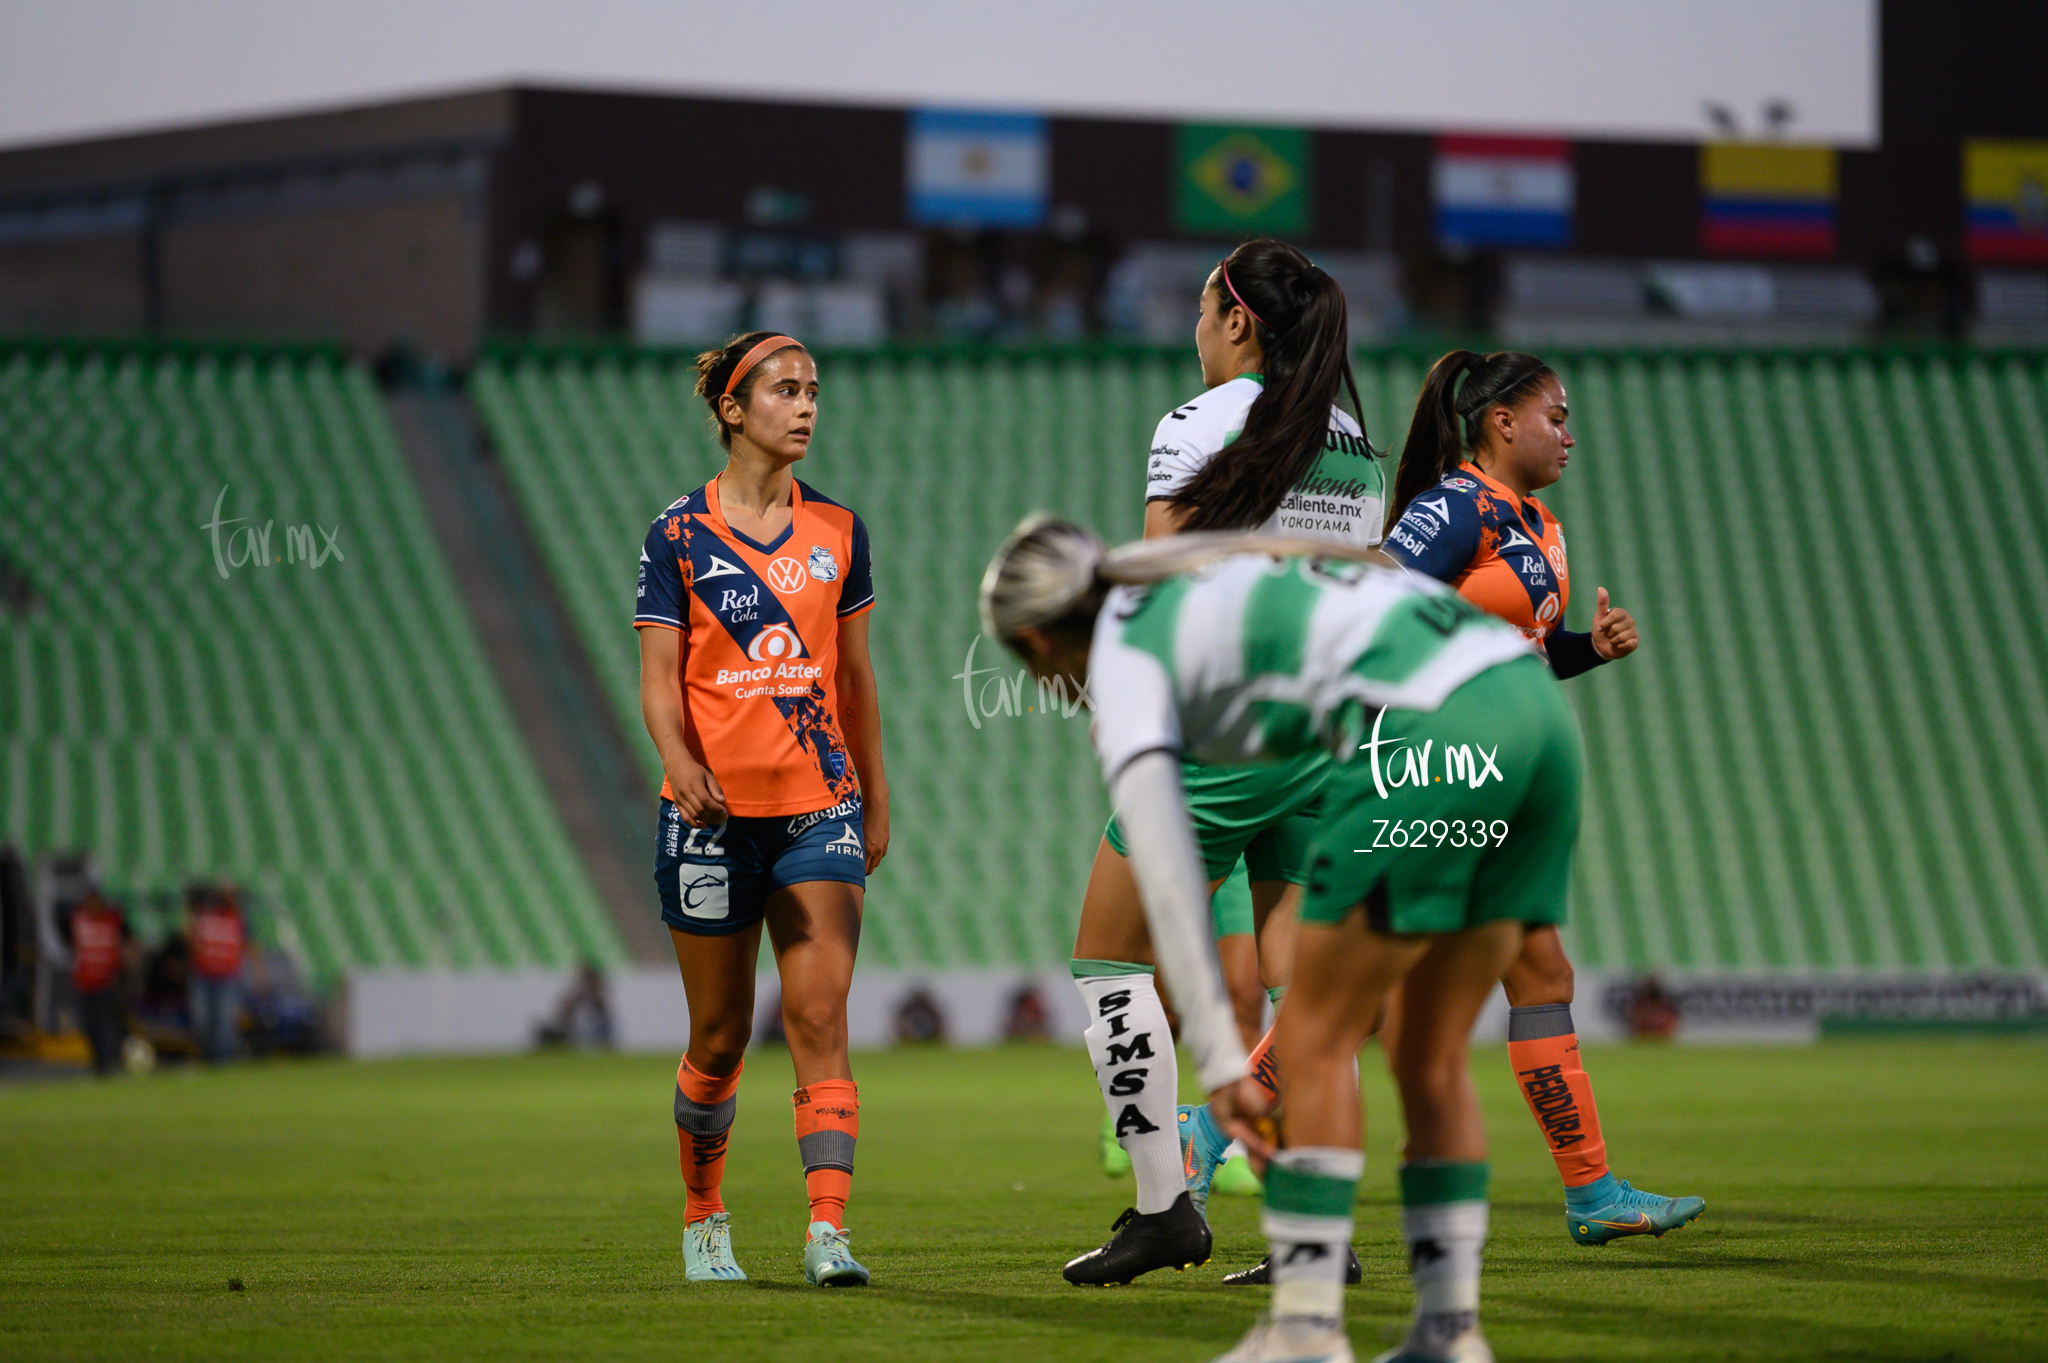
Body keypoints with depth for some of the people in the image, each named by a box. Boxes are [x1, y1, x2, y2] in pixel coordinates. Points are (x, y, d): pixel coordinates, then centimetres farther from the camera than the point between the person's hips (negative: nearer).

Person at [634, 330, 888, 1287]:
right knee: (720, 1036, 6)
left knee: (819, 1017, -12)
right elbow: (659, 678, -4)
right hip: (712, 812, -2)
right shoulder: (679, 534, -1)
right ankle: (703, 1221, 26)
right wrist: (679, 761, -23)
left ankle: (828, 1232, -18)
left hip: (818, 809, 2)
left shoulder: (835, 530, 9)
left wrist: (874, 801, 15)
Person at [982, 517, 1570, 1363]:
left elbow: (1166, 877, 1)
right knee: (1433, 1059, 15)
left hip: (1431, 730, -8)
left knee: (1314, 1041, 3)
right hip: (1539, 706, 8)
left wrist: (1218, 1062, 0)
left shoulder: (1122, 660, 9)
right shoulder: (1224, 580, 33)